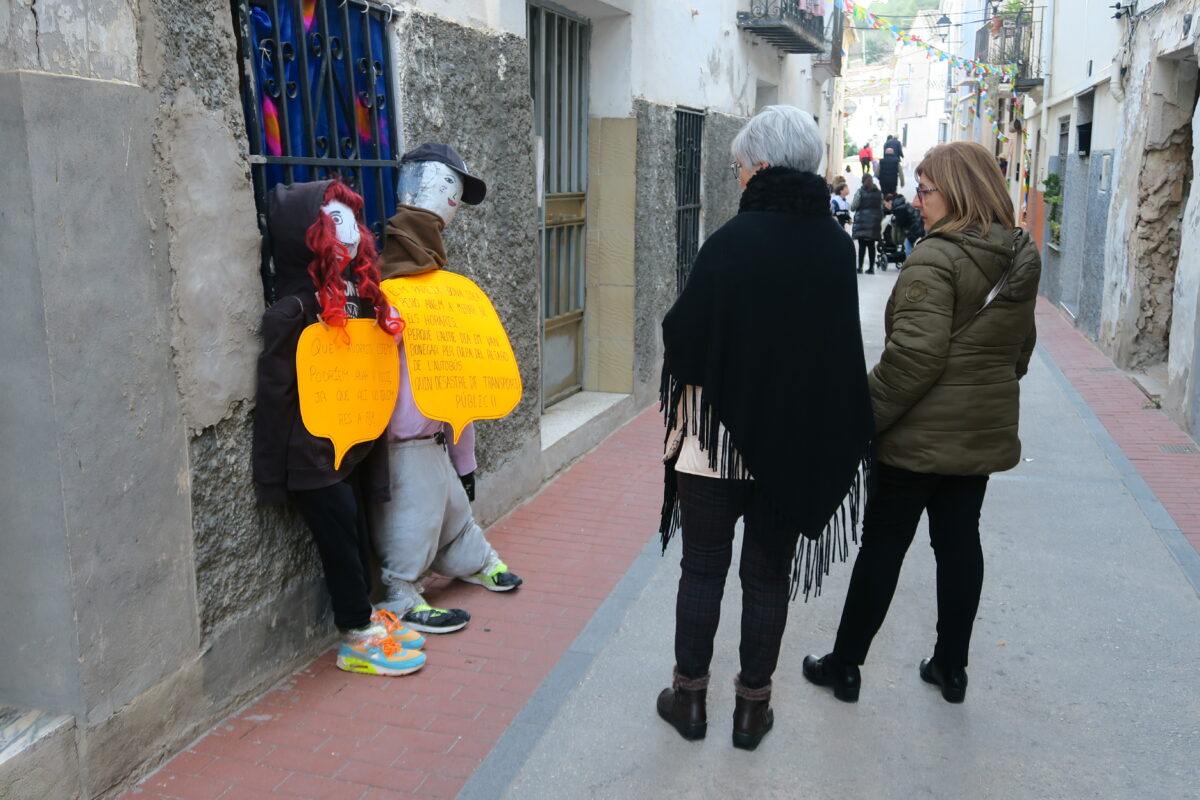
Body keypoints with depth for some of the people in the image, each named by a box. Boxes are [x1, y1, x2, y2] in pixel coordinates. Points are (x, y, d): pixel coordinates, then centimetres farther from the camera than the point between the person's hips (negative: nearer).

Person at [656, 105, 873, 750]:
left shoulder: (733, 241, -17)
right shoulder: (835, 246, -2)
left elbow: (683, 338, -15)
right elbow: (845, 347, 7)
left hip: (718, 435, -4)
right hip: (798, 444, 4)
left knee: (703, 568, 12)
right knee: (768, 575, 14)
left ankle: (690, 696, 24)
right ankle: (753, 705, 25)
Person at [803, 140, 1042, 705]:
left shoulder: (936, 259, -19)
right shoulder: (1021, 260, 7)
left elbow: (915, 354, -25)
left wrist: (861, 417, -19)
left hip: (921, 435, -7)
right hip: (985, 432, 7)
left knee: (882, 545, 4)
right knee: (960, 542, 15)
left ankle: (845, 665, 16)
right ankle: (951, 668, 27)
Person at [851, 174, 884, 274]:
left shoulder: (860, 192, -3)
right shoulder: (879, 193, 9)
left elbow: (853, 207, -5)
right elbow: (882, 208, 11)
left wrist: (850, 206, 16)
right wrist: (880, 221, 19)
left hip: (862, 221, -3)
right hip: (875, 222, 3)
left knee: (862, 245, -3)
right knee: (871, 245, 5)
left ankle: (860, 267, -5)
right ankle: (871, 267, 5)